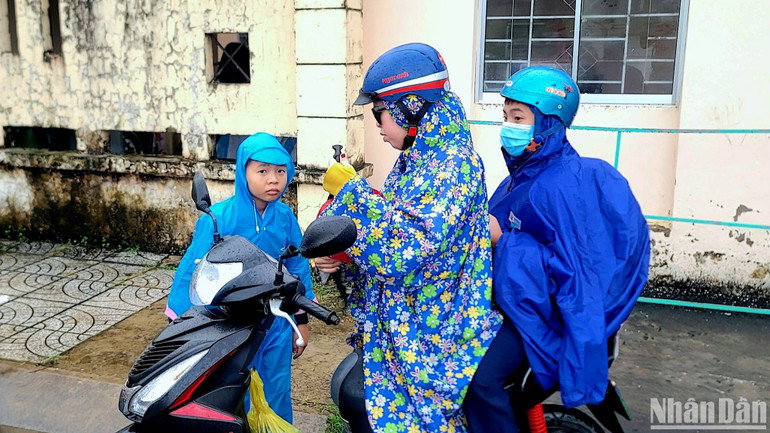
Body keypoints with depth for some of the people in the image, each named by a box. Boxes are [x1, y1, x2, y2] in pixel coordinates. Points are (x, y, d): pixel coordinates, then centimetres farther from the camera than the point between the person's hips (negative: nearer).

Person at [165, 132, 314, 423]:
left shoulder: (285, 217, -6)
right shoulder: (219, 218, -18)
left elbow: (298, 267, 4)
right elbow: (193, 270, -13)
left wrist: (301, 320, 10)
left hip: (276, 324, 3)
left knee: (277, 395, 19)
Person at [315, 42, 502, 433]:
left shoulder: (453, 164, -19)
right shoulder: (415, 159, 9)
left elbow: (406, 247, -27)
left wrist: (350, 191, -21)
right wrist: (346, 254, -1)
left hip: (431, 336, -8)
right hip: (397, 325, 9)